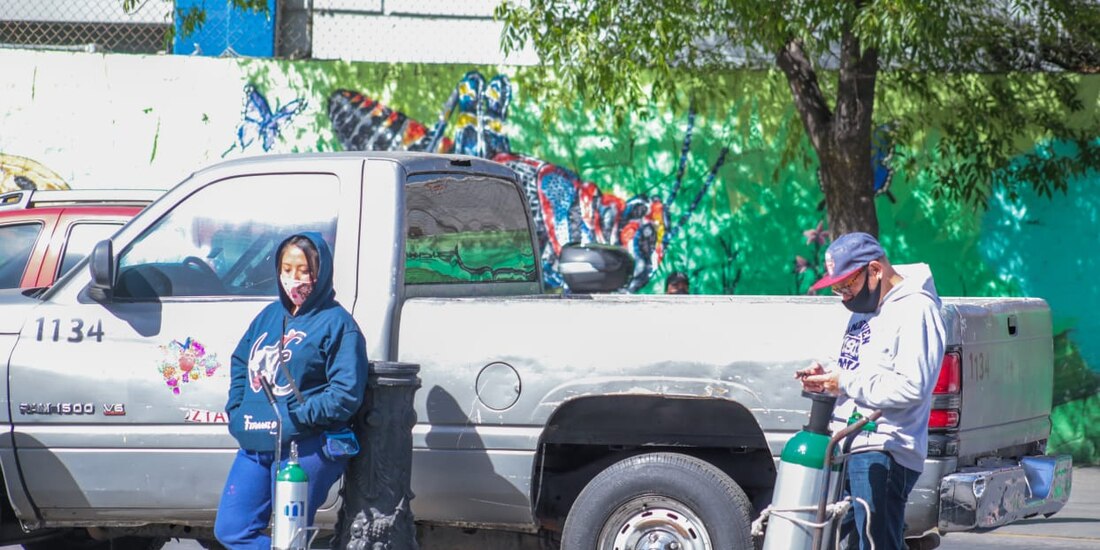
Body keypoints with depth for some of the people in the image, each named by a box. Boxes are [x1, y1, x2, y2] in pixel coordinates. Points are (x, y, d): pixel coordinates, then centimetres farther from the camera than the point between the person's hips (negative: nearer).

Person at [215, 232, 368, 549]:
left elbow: (347, 393, -16)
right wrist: (236, 411, 7)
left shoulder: (337, 324, -8)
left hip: (304, 450, -8)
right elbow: (240, 363, 23)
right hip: (255, 446, 8)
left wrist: (295, 417, -19)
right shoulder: (270, 315, 14)